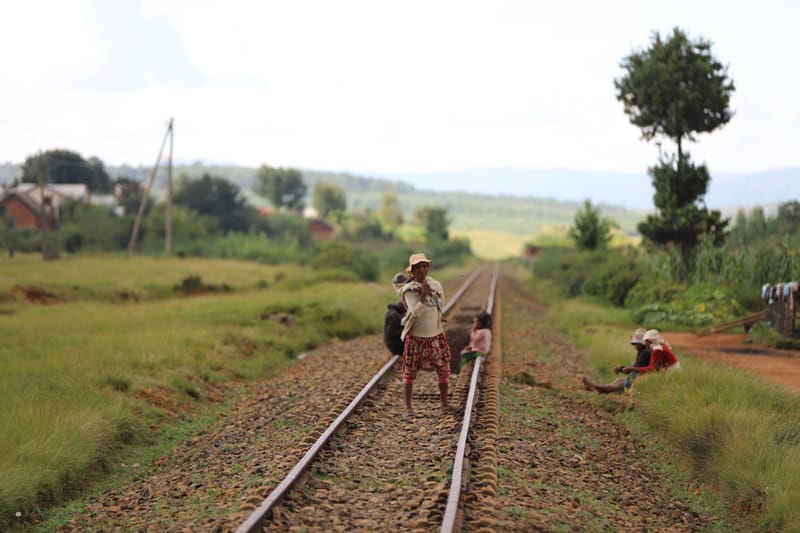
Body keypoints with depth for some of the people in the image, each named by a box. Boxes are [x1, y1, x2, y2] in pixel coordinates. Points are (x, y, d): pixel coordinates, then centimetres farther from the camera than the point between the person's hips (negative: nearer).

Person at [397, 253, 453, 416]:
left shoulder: (436, 285, 3)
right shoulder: (408, 290, -11)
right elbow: (416, 312, -22)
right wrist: (424, 293, -27)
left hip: (436, 335, 4)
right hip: (416, 337, -4)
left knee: (443, 368, 6)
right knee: (410, 371, 1)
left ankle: (443, 402, 20)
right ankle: (408, 407, 7)